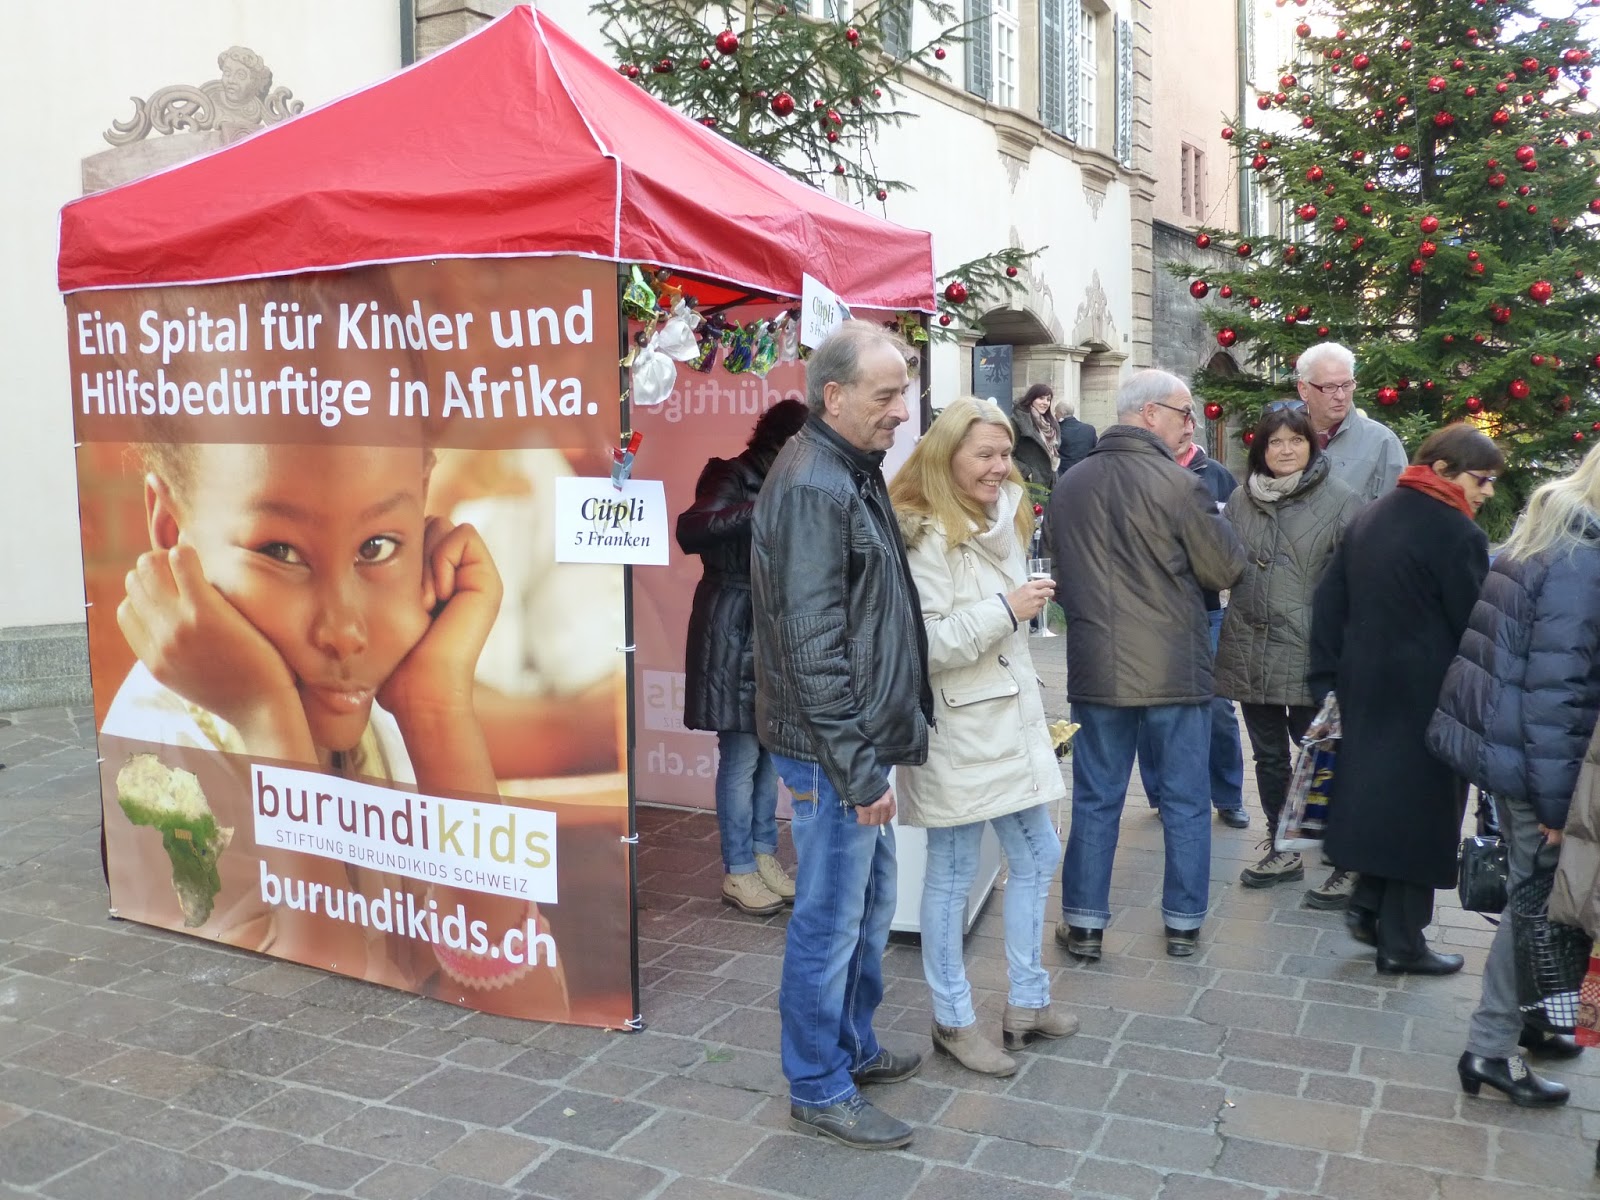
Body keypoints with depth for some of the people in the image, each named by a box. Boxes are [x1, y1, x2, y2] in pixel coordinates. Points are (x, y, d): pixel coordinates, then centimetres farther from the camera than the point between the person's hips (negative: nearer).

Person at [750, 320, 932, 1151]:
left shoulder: (852, 474, 12)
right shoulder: (811, 487, -19)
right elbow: (814, 646, -23)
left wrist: (880, 748, 18)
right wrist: (859, 766, -20)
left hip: (863, 740, 10)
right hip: (831, 750, -10)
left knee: (870, 905, 21)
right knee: (830, 922, 3)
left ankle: (853, 1047, 38)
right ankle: (817, 1090, 19)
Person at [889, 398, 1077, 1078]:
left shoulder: (1001, 522, 11)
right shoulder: (927, 537, -17)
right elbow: (923, 646, -24)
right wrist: (1006, 608, -23)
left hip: (1011, 716, 9)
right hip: (957, 730, -9)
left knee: (1036, 857, 15)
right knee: (953, 876, 4)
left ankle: (1027, 1002, 30)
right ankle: (953, 1021, 18)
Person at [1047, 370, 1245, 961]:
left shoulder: (1069, 484, 3)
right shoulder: (1178, 484, -14)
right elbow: (1226, 569, -4)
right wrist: (1198, 539, 14)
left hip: (1096, 665, 4)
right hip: (1175, 666, -3)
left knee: (1096, 799, 11)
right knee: (1186, 801, 10)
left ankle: (1084, 923, 16)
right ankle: (1184, 923, 19)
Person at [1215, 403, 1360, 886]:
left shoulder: (1339, 501, -5)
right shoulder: (1241, 500, 8)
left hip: (1308, 654, -4)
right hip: (1251, 651, 5)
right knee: (1269, 755, 14)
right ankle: (1280, 850, 28)